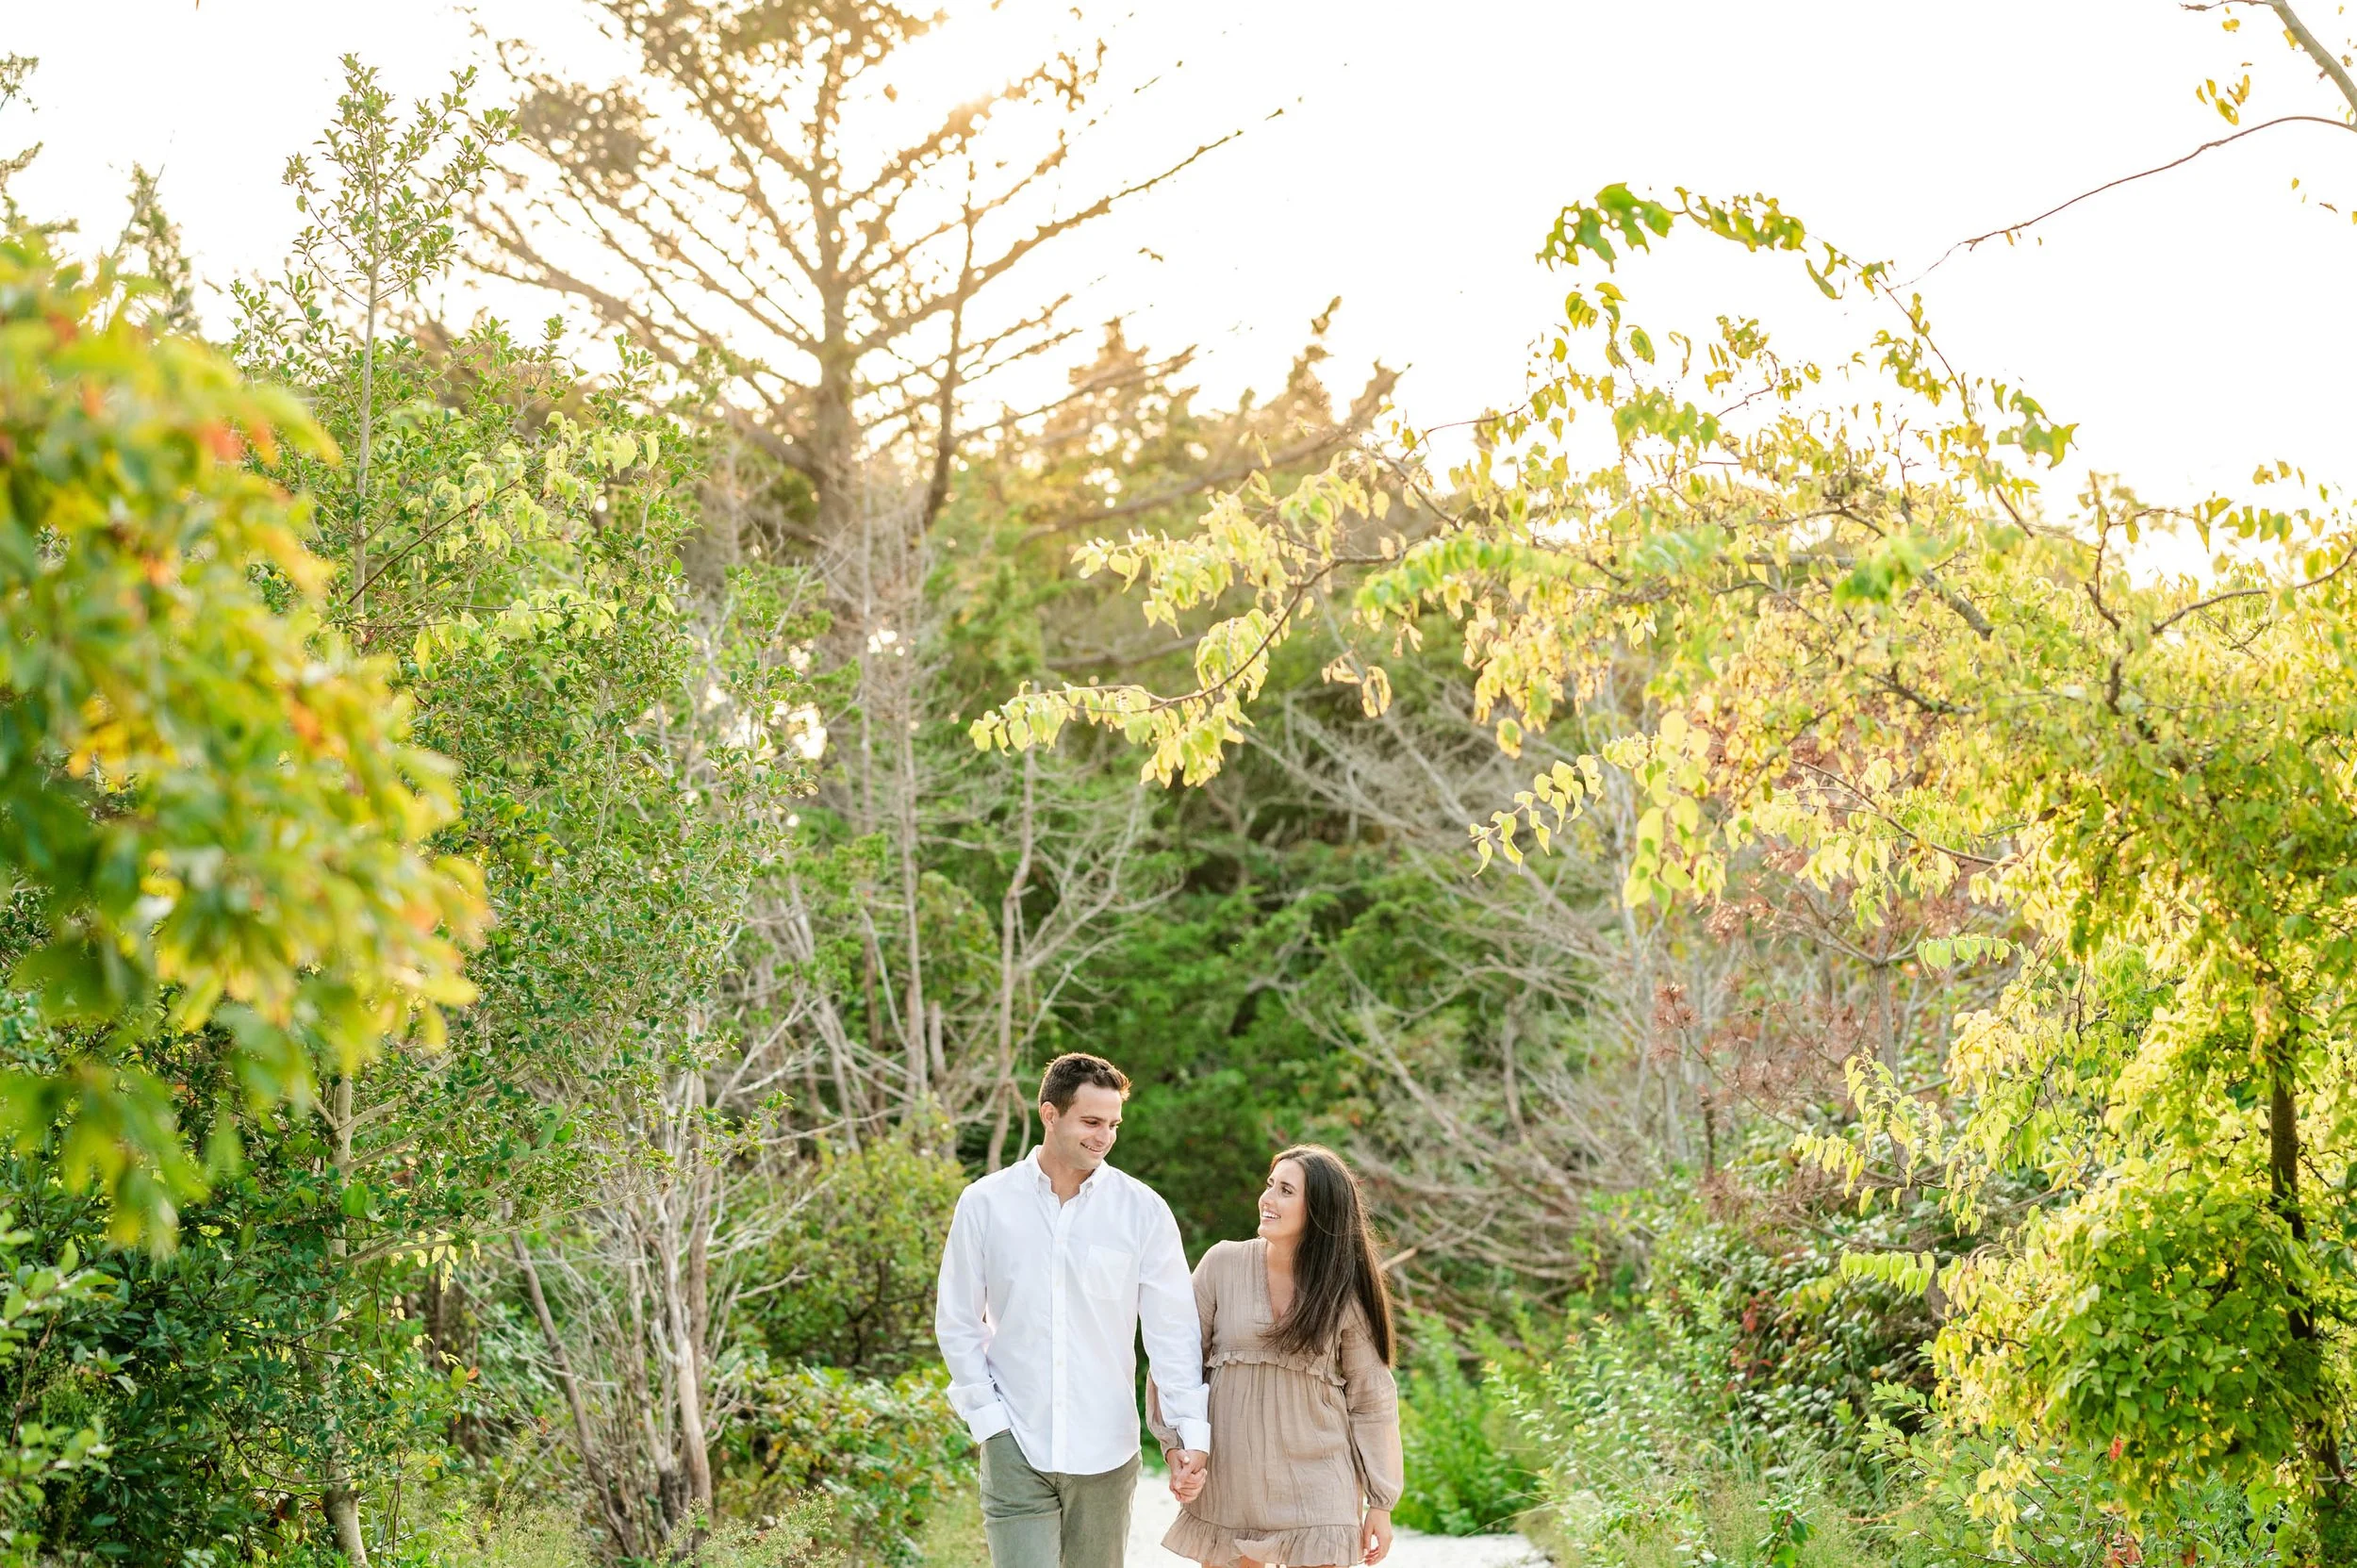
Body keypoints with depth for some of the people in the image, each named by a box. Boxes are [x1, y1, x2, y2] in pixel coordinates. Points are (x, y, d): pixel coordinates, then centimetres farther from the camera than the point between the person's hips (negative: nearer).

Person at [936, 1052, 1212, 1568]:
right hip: (1015, 1449, -1)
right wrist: (988, 1418, -3)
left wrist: (1189, 1428, -9)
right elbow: (957, 1324, 4)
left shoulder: (1143, 1210, -1)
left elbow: (1173, 1329, 0)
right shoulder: (985, 1204, 0)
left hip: (1105, 1451, 1)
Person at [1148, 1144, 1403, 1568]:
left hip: (1316, 1484, -1)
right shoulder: (1223, 1265, -3)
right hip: (1227, 1481, 1)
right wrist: (1176, 1449, -7)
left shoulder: (1344, 1293, -3)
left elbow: (1372, 1399, 1)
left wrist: (1380, 1502, 1)